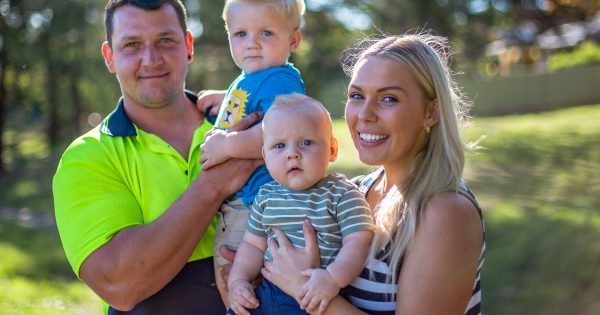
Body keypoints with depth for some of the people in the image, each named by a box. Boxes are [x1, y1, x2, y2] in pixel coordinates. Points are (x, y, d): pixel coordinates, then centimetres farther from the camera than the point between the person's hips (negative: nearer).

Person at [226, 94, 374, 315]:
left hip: (318, 297, -5)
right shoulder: (267, 196, 9)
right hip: (267, 295, 5)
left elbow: (358, 241, -16)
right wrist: (238, 280, 3)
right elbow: (253, 245, 16)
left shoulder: (343, 195, -8)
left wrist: (334, 277, -30)